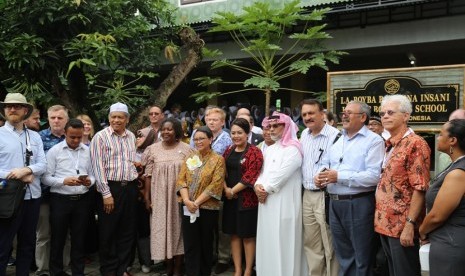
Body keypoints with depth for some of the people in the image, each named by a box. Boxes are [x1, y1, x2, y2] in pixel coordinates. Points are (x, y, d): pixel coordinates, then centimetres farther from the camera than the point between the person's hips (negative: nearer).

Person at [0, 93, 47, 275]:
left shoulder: (35, 137, 10)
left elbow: (43, 165, 0)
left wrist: (26, 170, -17)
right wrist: (18, 177, -14)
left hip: (33, 196, 4)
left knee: (28, 244, 15)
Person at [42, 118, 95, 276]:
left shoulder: (88, 151, 7)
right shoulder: (54, 151, -3)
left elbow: (92, 174, 10)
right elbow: (46, 178, -7)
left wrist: (89, 181, -12)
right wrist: (64, 181, -21)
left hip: (82, 200, 3)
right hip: (60, 200, -2)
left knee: (79, 239, 12)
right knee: (58, 239, 8)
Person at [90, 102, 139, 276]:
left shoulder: (131, 137, 11)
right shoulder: (100, 137, -6)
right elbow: (98, 167, -10)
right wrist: (106, 193, -15)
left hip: (130, 188, 5)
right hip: (110, 188, -5)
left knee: (128, 231, 11)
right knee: (108, 232, 4)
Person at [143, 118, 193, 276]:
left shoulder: (186, 149, -2)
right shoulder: (153, 149, 1)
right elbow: (148, 175, 2)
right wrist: (147, 197, -1)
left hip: (179, 196, -1)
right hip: (159, 197, 1)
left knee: (178, 228, 5)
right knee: (162, 228, 6)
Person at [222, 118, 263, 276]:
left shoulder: (254, 152, -8)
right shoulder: (229, 151, 10)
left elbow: (250, 176, -15)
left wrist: (233, 191, -13)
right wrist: (226, 189, -8)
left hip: (247, 199, -5)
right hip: (230, 199, 6)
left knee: (248, 236, 5)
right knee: (234, 234, 11)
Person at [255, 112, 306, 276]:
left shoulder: (293, 149, -9)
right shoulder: (269, 150, 17)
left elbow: (281, 175, -16)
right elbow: (263, 172, 14)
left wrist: (266, 189, -8)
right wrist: (258, 185, -5)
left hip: (284, 202, -8)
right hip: (267, 201, 8)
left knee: (283, 242, -3)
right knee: (268, 240, 12)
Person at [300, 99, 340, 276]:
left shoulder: (334, 135, -14)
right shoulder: (304, 135, 11)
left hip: (326, 196, -7)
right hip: (307, 196, 7)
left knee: (330, 245, 4)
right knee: (310, 244, 17)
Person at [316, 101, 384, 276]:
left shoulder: (373, 141, -8)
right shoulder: (337, 140, 15)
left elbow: (374, 176, -20)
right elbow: (326, 163, 20)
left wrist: (339, 176, -21)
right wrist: (320, 176, -3)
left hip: (359, 205, -7)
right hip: (335, 204, 7)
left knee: (362, 258, 7)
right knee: (343, 254, 19)